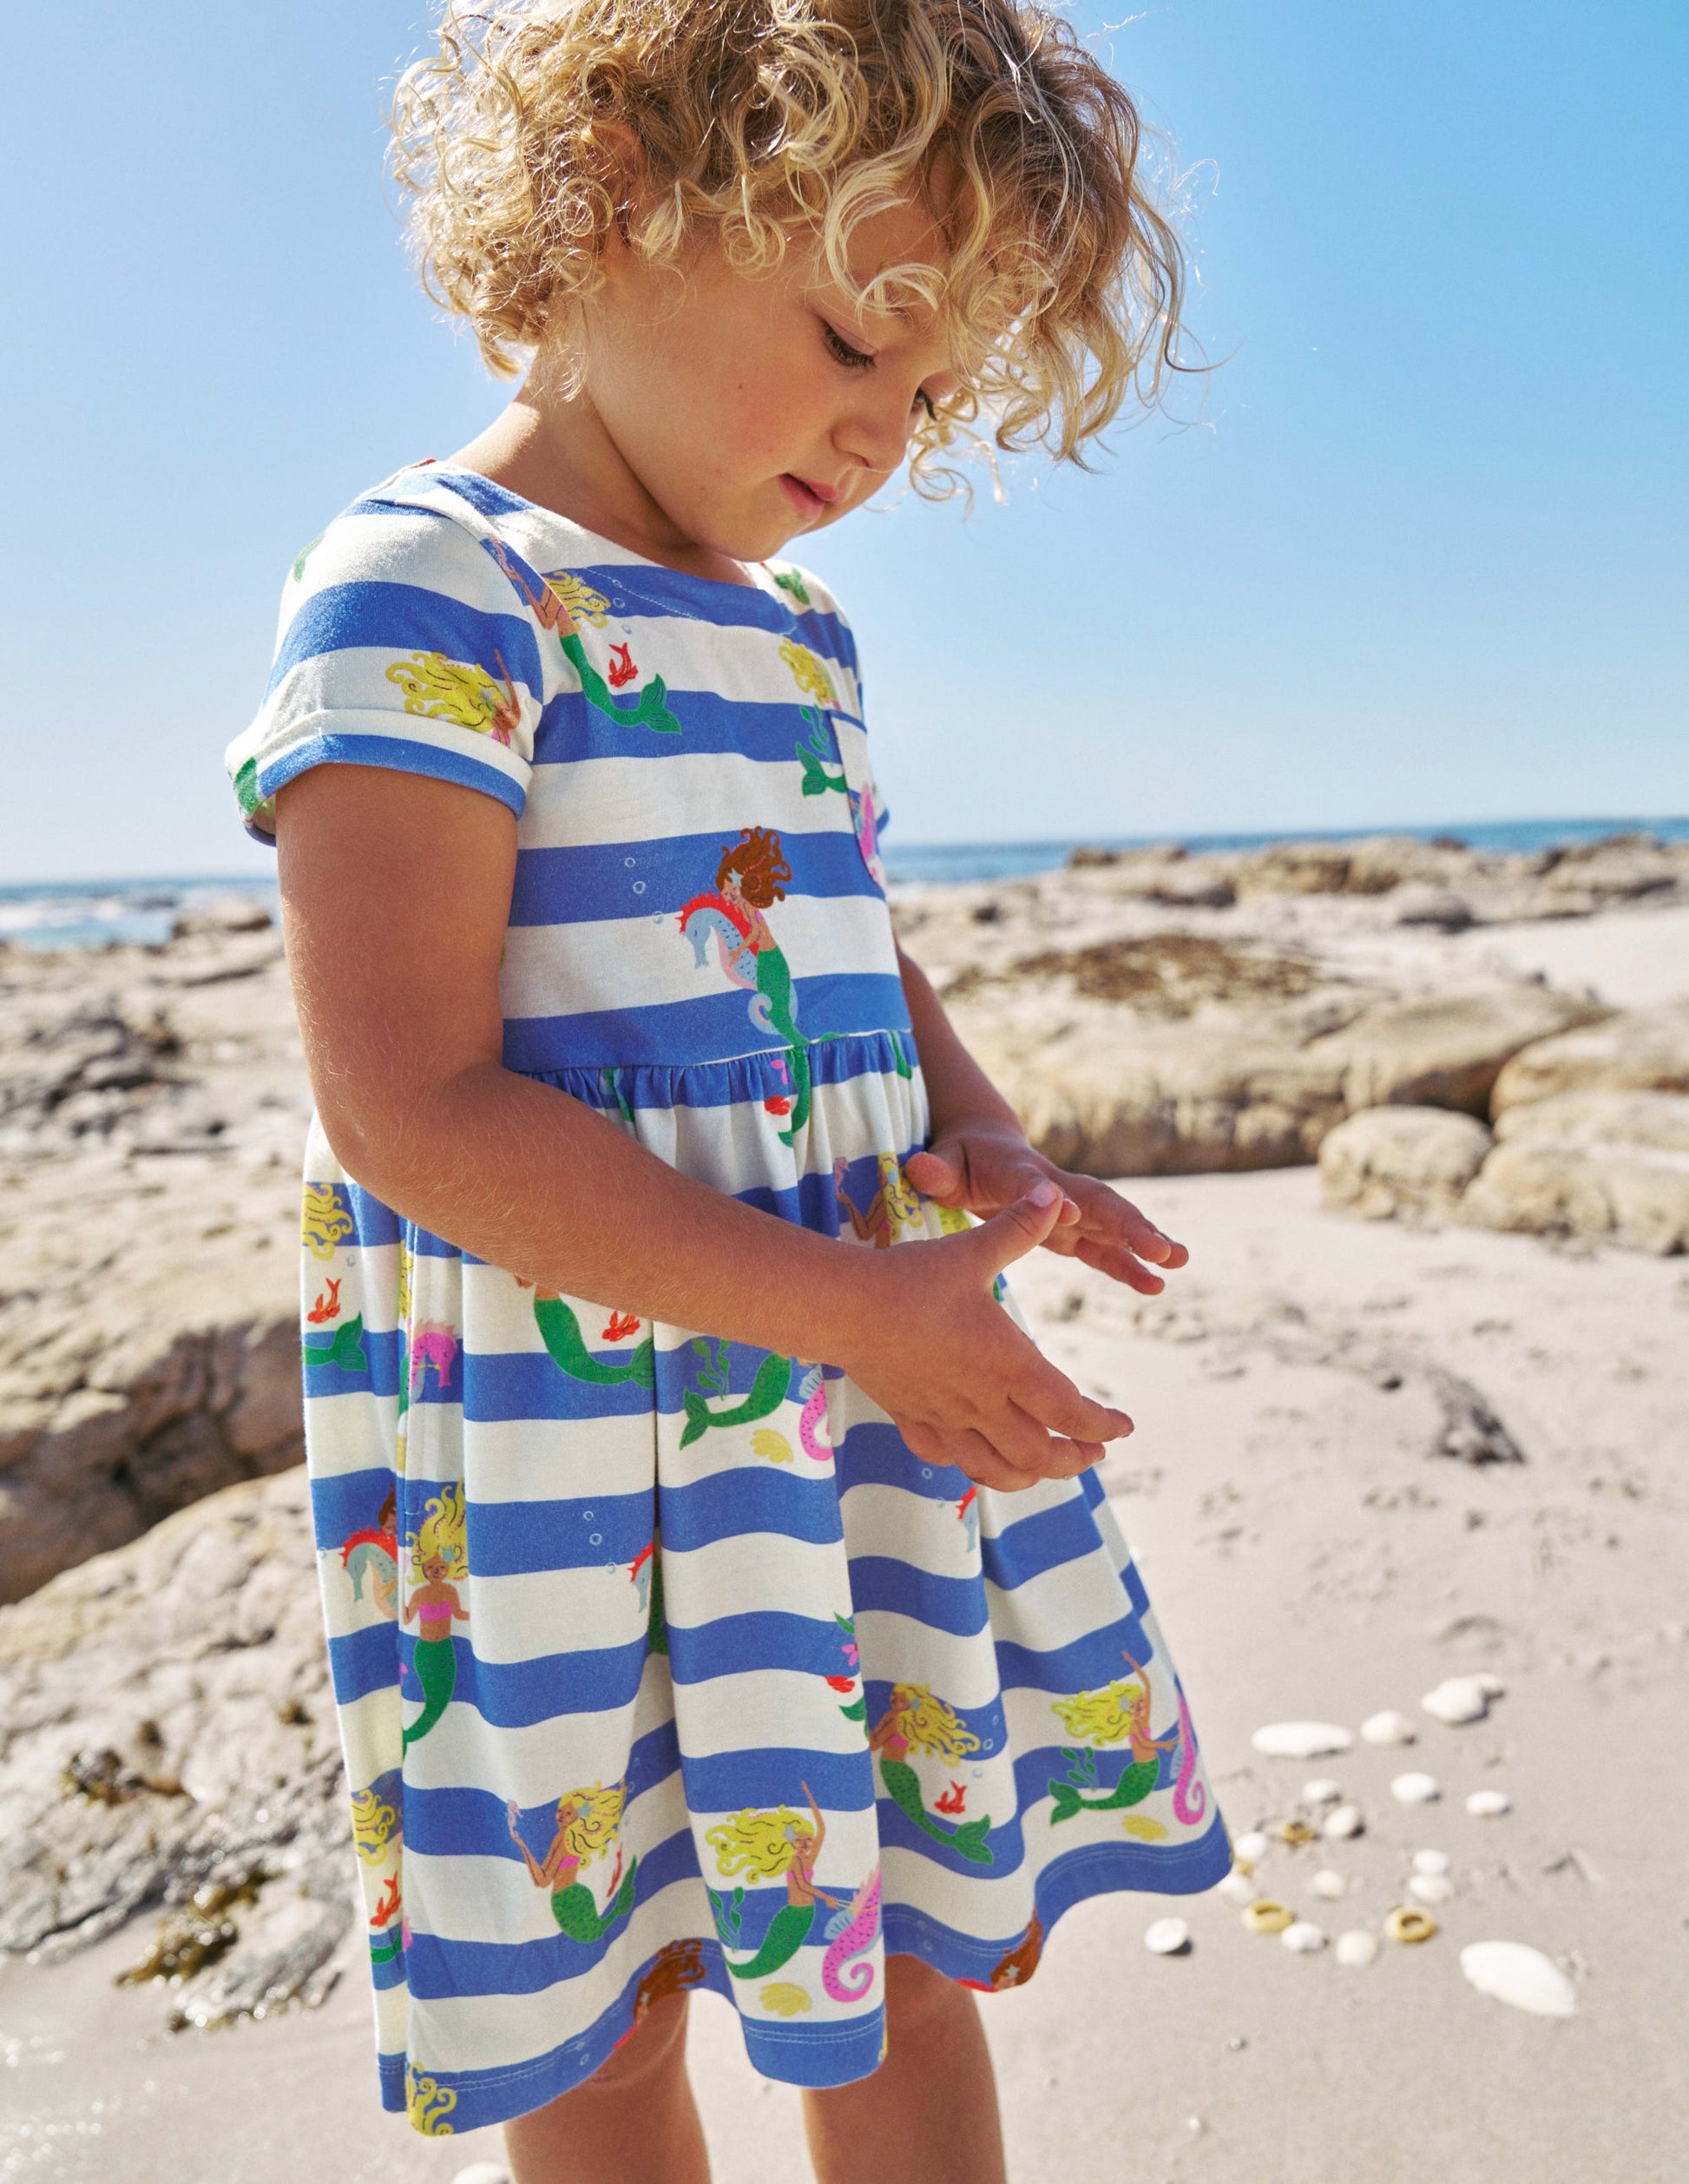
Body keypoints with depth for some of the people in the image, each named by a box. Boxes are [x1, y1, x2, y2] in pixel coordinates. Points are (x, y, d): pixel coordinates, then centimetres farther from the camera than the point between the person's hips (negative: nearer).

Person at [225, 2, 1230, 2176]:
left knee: (915, 1949, 21)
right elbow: (409, 1107, -21)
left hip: (884, 1387, 7)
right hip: (574, 1440, -7)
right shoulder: (424, 591, -14)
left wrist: (985, 1142, -1)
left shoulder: (798, 632, 11)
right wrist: (856, 1306, -21)